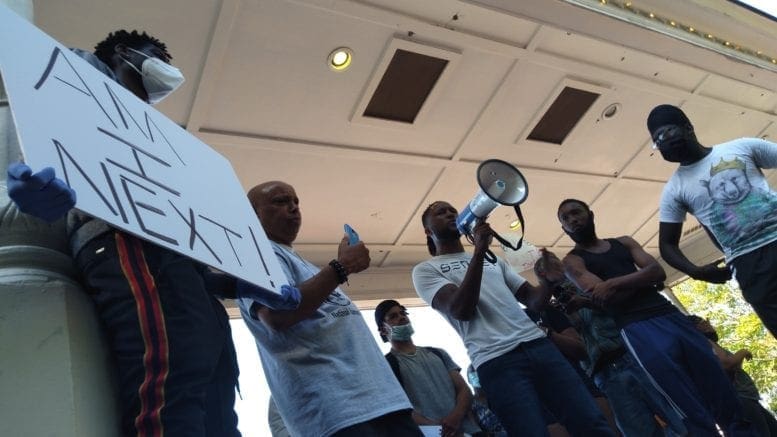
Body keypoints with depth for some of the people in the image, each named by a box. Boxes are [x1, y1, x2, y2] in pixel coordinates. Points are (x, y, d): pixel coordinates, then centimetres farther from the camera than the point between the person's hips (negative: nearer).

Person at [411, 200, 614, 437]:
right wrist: (479, 251, -14)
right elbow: (461, 310, -8)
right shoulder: (425, 270, 8)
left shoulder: (493, 259, 25)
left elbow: (531, 297, 21)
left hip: (537, 344, 5)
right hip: (496, 361, -5)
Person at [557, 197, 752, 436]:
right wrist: (643, 280, 0)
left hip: (669, 314, 5)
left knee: (726, 398, 5)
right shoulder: (572, 261, 6)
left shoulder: (623, 242, 21)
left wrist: (614, 284, -9)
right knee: (697, 416, -12)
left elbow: (658, 271, 4)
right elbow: (604, 298, -9)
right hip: (637, 327, -5)